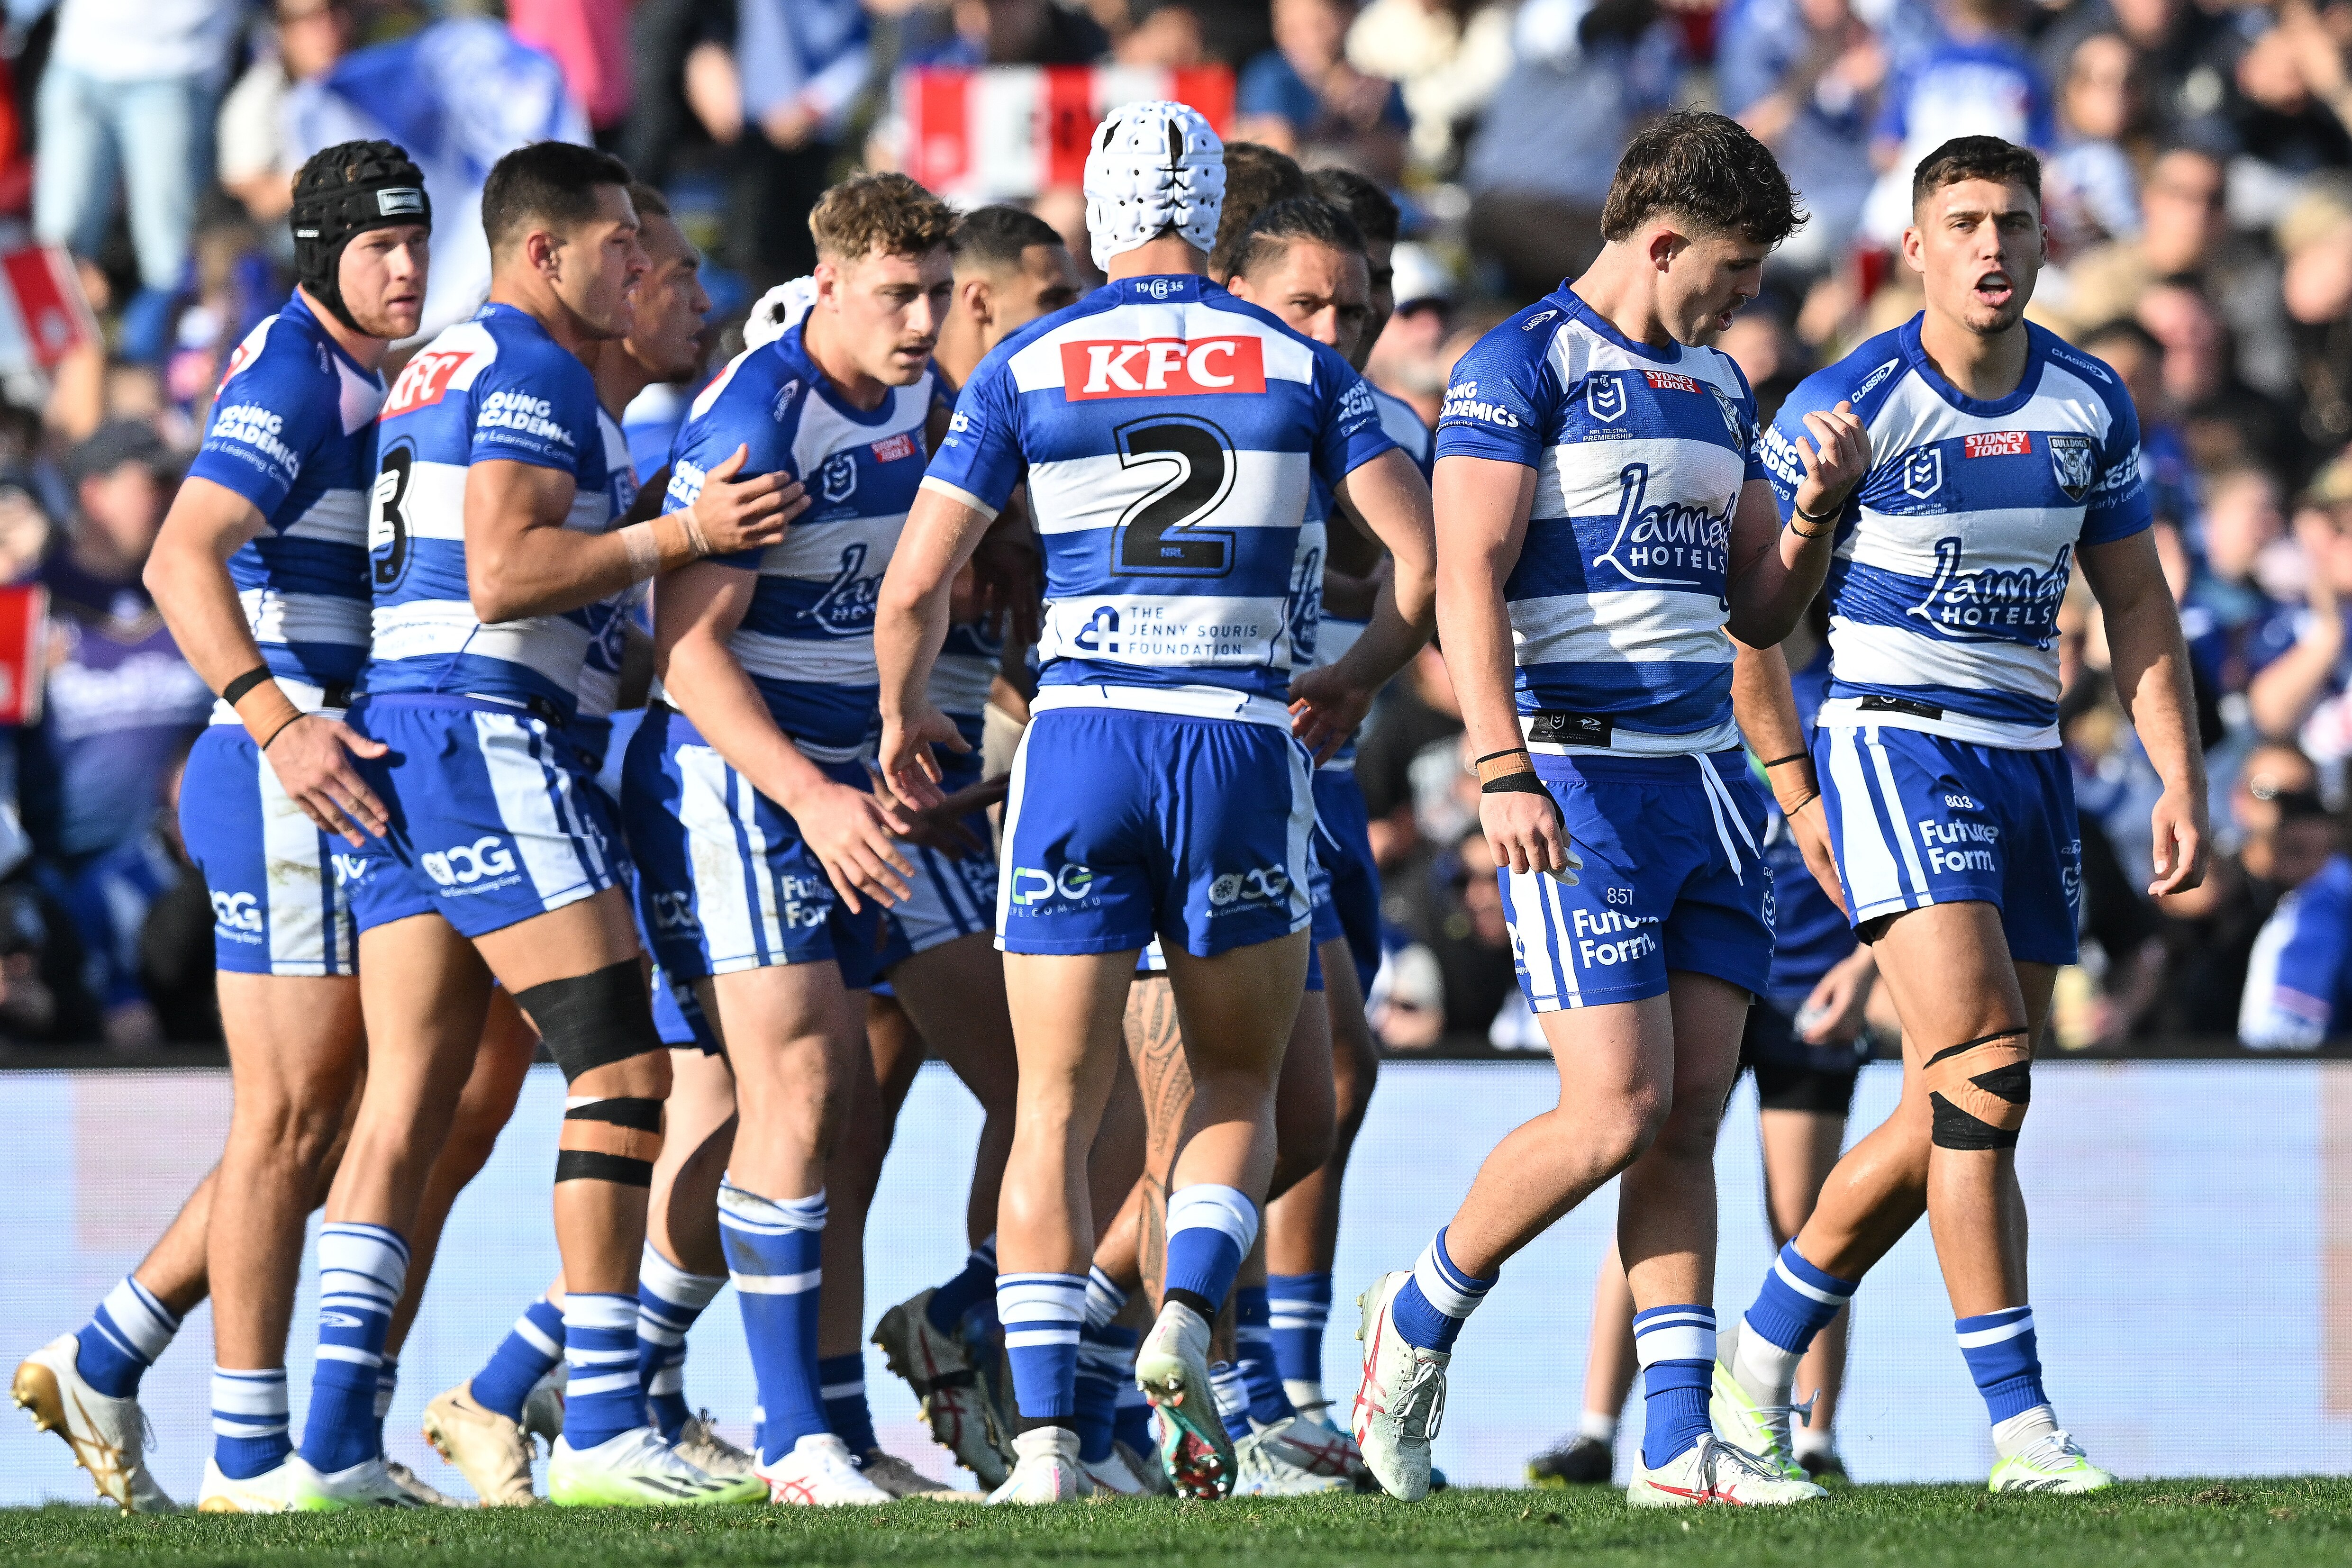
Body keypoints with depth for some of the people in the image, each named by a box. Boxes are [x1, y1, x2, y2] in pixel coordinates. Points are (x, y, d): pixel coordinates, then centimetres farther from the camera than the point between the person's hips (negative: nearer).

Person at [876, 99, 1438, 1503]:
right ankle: (1187, 1314, -9)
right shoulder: (1300, 369, 5)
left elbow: (915, 589, 1)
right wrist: (1353, 682, 19)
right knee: (1241, 1088, 17)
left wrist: (905, 717, 20)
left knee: (1055, 1110, 4)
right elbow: (1426, 562, 1)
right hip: (1241, 747, 0)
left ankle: (1046, 1432, -6)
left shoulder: (1026, 370, 3)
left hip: (1079, 743, 0)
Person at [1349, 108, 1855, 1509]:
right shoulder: (1522, 367, -6)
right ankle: (1421, 1317, 10)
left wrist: (1822, 505, 3)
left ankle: (1677, 1442, 2)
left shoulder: (1717, 390, 17)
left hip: (1705, 777, 7)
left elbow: (1760, 614, 21)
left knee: (1692, 1117, 2)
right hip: (1580, 775, -7)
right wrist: (1503, 774, -23)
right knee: (1620, 1110, -11)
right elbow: (1468, 581, -14)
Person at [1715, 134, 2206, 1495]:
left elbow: (2137, 603, 14)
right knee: (1981, 1074, -18)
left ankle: (1766, 1347, 26)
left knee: (1960, 1112, 8)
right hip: (1893, 740, -6)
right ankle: (2021, 1423, -19)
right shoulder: (1846, 405, -9)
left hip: (2028, 757, 6)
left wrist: (2182, 778, 5)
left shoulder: (2090, 404, 7)